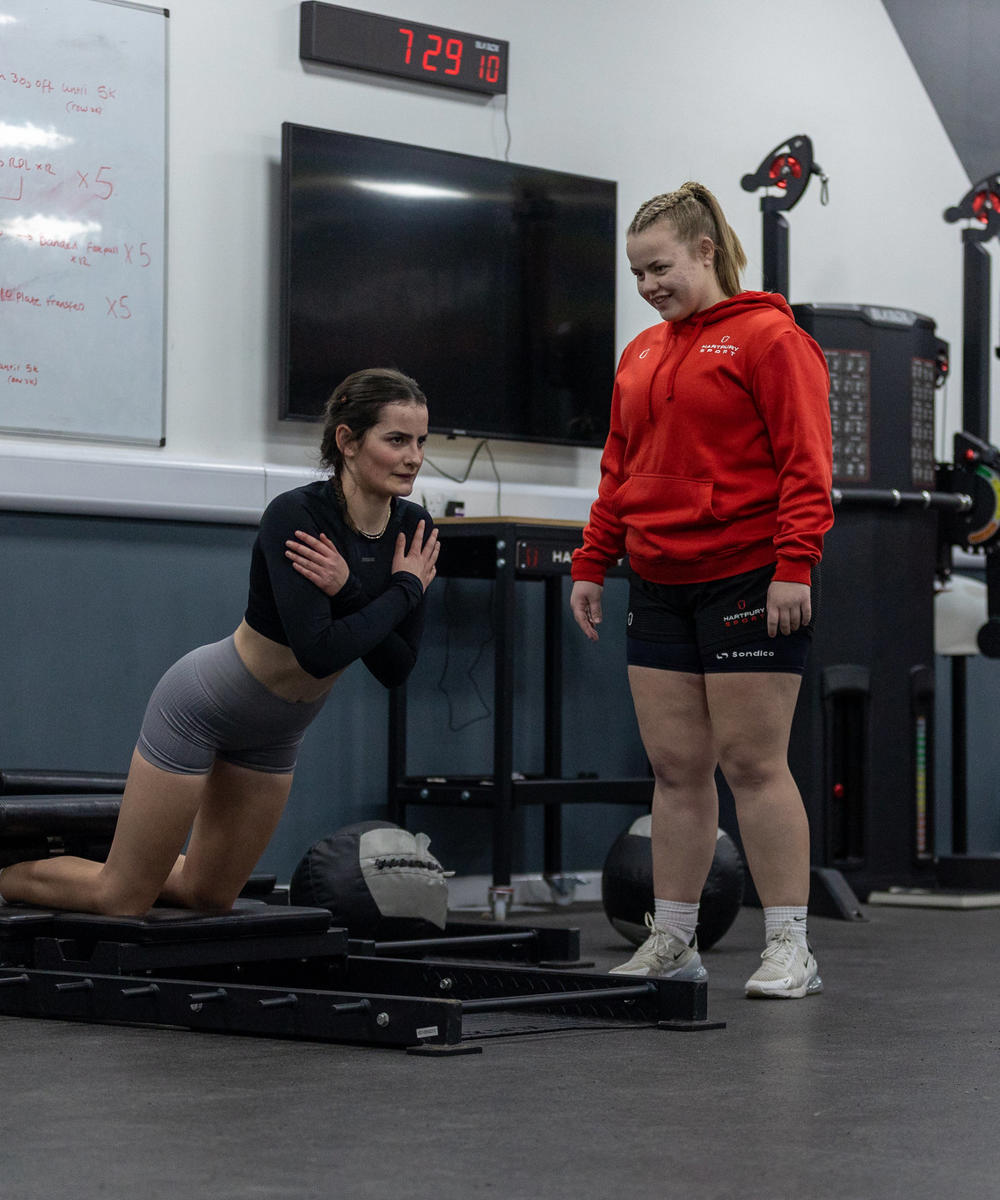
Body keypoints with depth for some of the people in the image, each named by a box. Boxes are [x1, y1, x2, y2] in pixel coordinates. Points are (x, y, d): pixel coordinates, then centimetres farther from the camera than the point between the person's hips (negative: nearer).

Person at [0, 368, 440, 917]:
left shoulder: (412, 528, -9)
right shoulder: (295, 515, -29)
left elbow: (396, 669, -10)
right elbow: (319, 651, -37)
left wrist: (346, 588, -26)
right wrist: (405, 589, -26)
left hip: (273, 735, 7)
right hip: (204, 706, -7)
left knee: (208, 895, 20)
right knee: (122, 899, 0)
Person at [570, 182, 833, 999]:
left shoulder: (768, 338, -6)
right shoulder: (641, 355, 17)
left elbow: (805, 462, -11)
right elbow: (620, 470, 22)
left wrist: (794, 565, -19)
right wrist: (592, 563, 16)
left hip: (749, 581, -7)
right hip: (661, 586, 7)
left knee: (752, 763, -6)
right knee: (675, 766, 8)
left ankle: (789, 948, 0)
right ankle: (672, 942, 14)